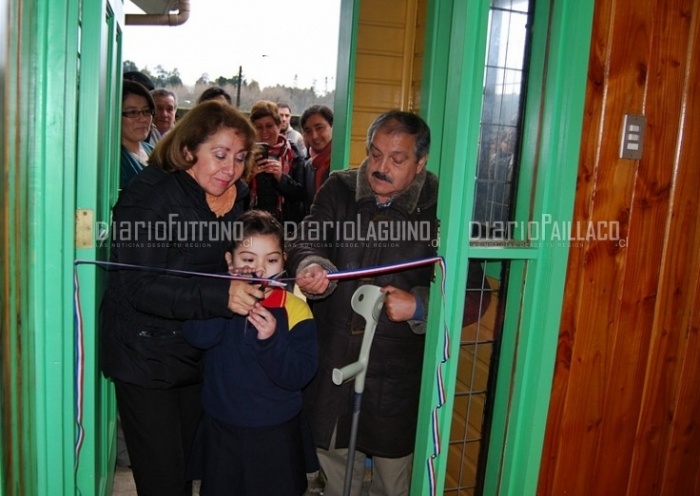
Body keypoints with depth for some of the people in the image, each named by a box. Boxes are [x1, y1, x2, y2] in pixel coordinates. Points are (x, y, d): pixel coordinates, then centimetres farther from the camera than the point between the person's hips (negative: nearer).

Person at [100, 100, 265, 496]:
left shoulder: (235, 198, 3)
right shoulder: (150, 195, -19)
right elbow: (140, 287, -27)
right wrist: (221, 295, -39)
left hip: (200, 354, 6)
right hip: (147, 356, -6)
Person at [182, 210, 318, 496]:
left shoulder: (295, 310, -12)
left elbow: (300, 375, -17)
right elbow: (198, 337, -24)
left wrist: (271, 340, -32)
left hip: (276, 434, -2)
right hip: (221, 431, 2)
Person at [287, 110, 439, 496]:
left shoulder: (439, 206, -9)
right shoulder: (338, 190, 1)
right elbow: (306, 242, -10)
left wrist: (419, 305, -23)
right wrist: (311, 267, -32)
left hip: (398, 375, -3)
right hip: (332, 365, 3)